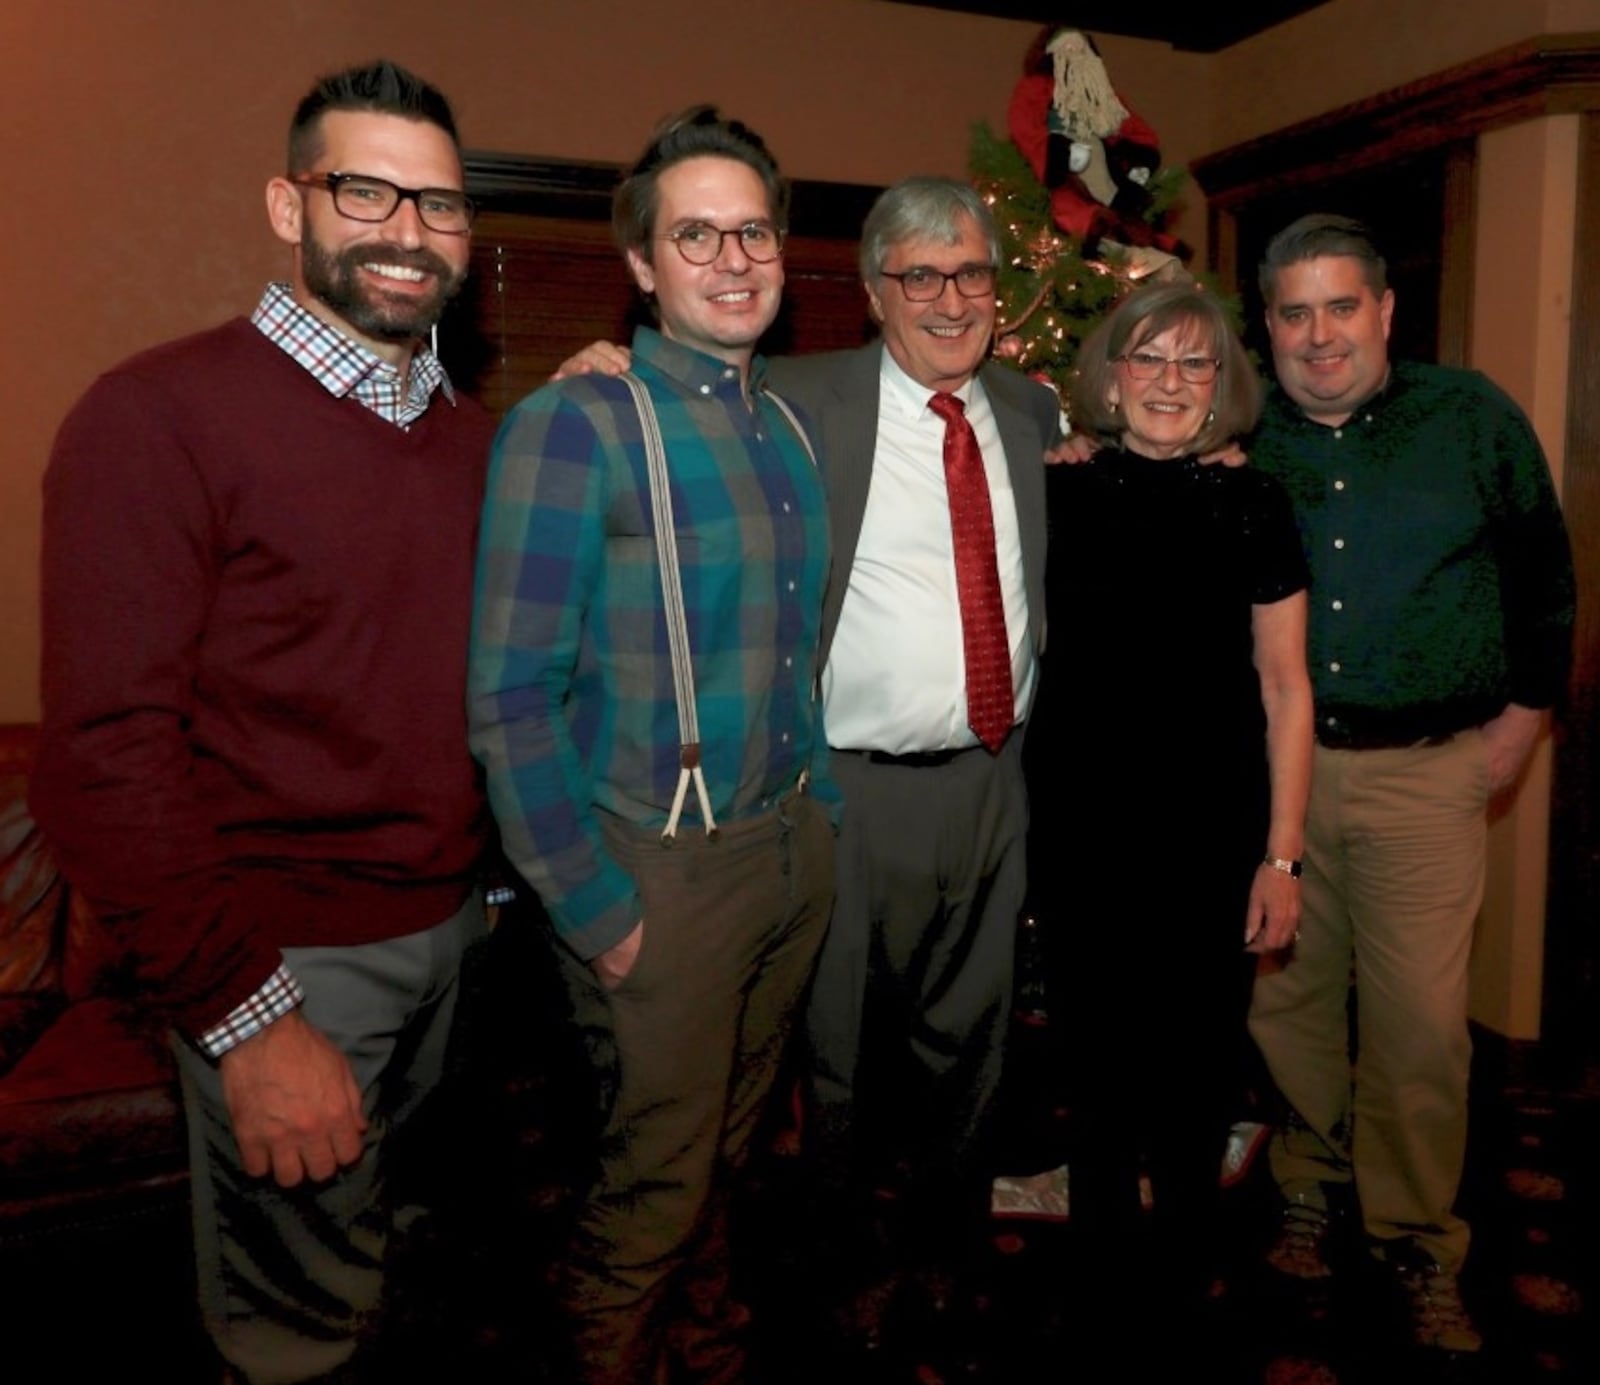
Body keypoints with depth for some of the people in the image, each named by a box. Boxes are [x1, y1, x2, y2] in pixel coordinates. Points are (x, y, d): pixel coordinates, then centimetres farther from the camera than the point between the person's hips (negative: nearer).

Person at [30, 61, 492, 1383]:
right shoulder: (162, 414, -14)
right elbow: (107, 754, -18)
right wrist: (246, 1016, -19)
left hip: (457, 928, 6)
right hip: (292, 962, -5)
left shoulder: (476, 435, 6)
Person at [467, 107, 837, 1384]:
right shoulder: (576, 426, -12)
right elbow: (509, 693, -16)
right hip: (661, 862, -6)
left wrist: (823, 806, 9)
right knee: (655, 1177, 8)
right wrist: (591, 905, -16)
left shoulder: (790, 423, 9)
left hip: (799, 843, 6)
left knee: (731, 1142, 22)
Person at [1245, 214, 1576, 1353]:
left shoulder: (1473, 419, 3)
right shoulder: (1243, 443, 4)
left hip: (1425, 768, -1)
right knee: (1285, 998, 9)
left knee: (1421, 1020, 0)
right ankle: (1312, 1189, 30)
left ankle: (1418, 1242, 19)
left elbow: (1543, 574, 8)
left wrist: (1521, 716, 5)